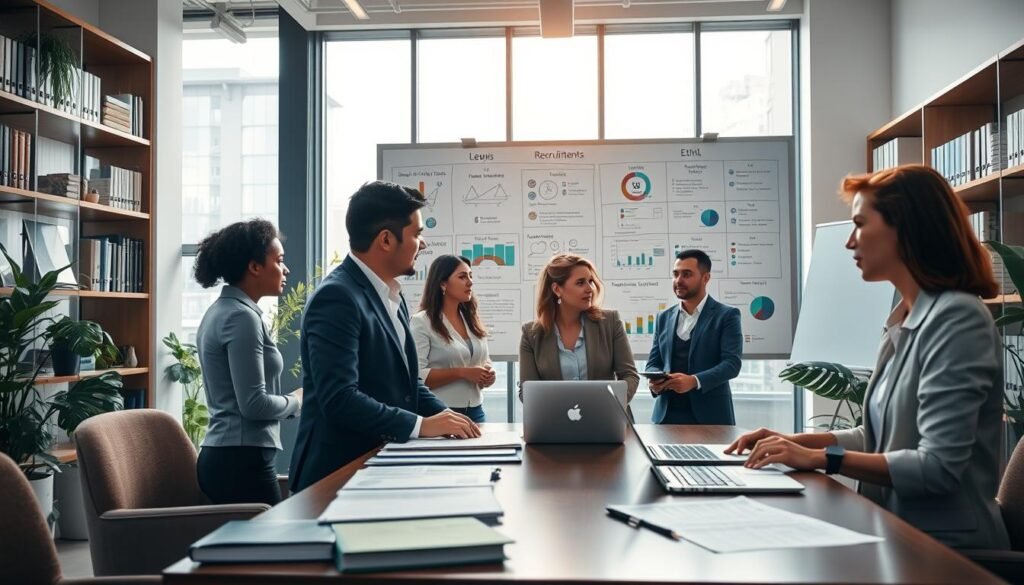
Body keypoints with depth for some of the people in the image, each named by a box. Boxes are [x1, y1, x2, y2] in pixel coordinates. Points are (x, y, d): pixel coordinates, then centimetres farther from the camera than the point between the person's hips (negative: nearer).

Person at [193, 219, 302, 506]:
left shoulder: (222, 310, 13)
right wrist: (295, 401, -4)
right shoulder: (242, 316, -15)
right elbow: (254, 403, -21)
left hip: (225, 455, 10)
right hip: (242, 459, -10)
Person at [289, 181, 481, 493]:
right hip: (338, 474, -8)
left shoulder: (393, 297, 11)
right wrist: (421, 425, -19)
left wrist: (448, 419, 1)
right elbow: (339, 398, -24)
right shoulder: (336, 298, -17)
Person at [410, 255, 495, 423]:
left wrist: (488, 374, -2)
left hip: (474, 411, 6)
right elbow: (416, 376, -19)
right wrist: (462, 373, -22)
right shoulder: (422, 322, -10)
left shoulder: (472, 320, 12)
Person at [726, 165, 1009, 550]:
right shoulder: (904, 320, 9)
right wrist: (799, 441, 4)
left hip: (944, 547, -7)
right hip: (897, 532, 7)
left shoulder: (956, 318, -18)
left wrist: (820, 458, -21)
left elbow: (938, 467, -24)